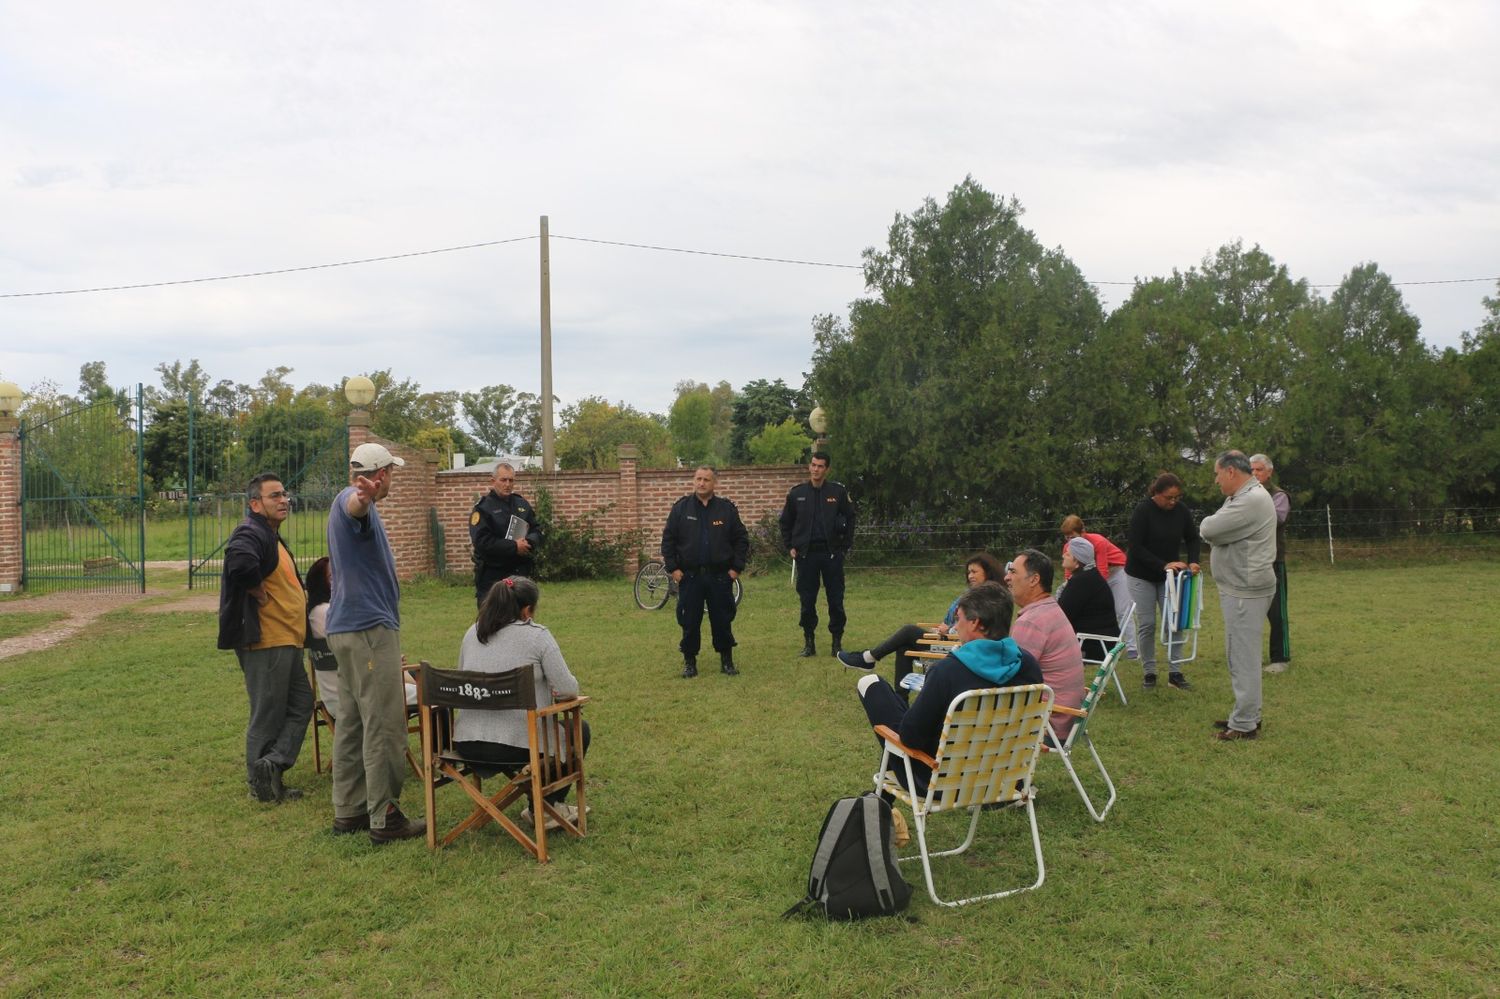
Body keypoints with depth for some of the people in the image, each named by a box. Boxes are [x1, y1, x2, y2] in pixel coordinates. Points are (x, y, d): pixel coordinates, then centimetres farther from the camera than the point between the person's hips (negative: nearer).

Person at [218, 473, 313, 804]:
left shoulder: (273, 537, 17)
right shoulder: (250, 534, -15)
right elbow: (241, 564, -38)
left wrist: (300, 599, 13)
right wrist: (260, 595, -23)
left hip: (286, 641, 10)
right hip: (264, 641, -10)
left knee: (301, 704, 12)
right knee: (268, 715, 1)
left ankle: (272, 765, 12)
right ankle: (261, 785, 12)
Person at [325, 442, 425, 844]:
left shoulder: (353, 504, 19)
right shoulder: (350, 501, -13)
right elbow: (355, 506, -40)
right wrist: (362, 496, -63)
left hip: (347, 628, 11)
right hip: (370, 628, -11)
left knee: (351, 721, 13)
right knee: (384, 726, -7)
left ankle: (348, 810, 20)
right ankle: (385, 818, -3)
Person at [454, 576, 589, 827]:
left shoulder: (472, 633, 9)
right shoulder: (537, 635, -9)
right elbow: (568, 689, -11)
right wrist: (556, 692, 14)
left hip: (466, 744, 7)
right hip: (516, 745, -6)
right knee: (579, 730, 21)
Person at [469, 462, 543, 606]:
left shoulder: (522, 504, 12)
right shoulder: (483, 507, -7)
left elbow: (537, 531, 13)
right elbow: (481, 541, -17)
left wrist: (529, 542, -11)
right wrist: (514, 547, -20)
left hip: (520, 573, 5)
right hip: (491, 576, -5)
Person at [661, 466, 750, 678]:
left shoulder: (727, 509, 2)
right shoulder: (681, 508, 1)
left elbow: (741, 539, 6)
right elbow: (668, 539, 3)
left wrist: (737, 567, 0)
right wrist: (673, 567, -4)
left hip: (720, 576, 0)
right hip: (689, 576, 0)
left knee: (723, 621, 6)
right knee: (689, 622, 5)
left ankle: (727, 660, 19)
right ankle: (689, 662, 17)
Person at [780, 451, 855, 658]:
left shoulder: (838, 491, -1)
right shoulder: (796, 493, 3)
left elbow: (850, 519, 7)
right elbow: (785, 522, 13)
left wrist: (845, 546, 2)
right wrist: (789, 547, 5)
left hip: (832, 553, -1)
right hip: (805, 554, 1)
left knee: (836, 600, 3)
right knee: (807, 602, 5)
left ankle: (837, 642, 14)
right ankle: (809, 643, 15)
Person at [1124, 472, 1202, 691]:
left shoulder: (1181, 510, -7)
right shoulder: (1143, 510, -20)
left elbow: (1193, 539, 5)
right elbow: (1135, 547, -22)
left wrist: (1193, 561, -14)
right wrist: (1163, 565, -29)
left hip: (1168, 575, 4)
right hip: (1141, 574, -4)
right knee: (1146, 624, -3)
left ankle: (1174, 673, 5)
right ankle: (1148, 673, 9)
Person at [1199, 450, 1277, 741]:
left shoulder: (1251, 500, -19)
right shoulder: (1243, 497, 16)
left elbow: (1208, 530, -21)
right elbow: (1212, 530, 14)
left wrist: (1208, 523, -1)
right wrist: (1214, 526, -6)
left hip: (1246, 591, -11)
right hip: (1240, 587, 11)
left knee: (1243, 655, -5)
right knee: (1240, 653, 17)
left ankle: (1245, 724, 2)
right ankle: (1247, 714, 27)